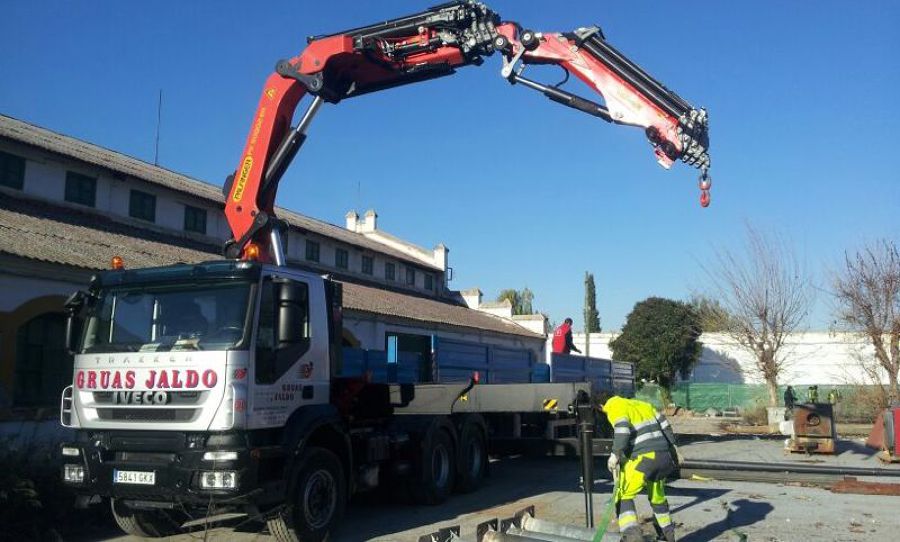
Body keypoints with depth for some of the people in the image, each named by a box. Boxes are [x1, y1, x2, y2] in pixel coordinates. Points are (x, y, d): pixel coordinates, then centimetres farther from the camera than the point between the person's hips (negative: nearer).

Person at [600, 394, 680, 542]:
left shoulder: (614, 408, 0)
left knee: (623, 495, 1)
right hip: (663, 455, 7)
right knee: (657, 495, 28)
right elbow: (664, 424, 22)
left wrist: (615, 454, -18)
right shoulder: (641, 404, 21)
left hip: (642, 458, -7)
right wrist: (673, 446, 30)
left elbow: (622, 430, -18)